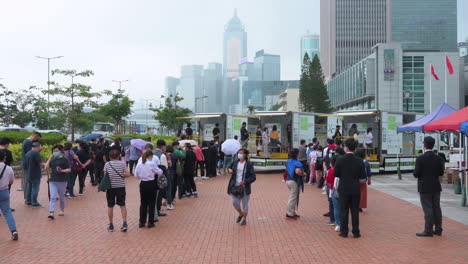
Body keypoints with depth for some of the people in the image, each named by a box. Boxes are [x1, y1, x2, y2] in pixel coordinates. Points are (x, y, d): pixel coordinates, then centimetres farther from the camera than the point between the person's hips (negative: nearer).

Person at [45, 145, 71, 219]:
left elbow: (69, 169, -7)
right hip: (52, 180, 3)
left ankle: (62, 210, 28)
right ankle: (51, 213, -14)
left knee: (61, 197, 11)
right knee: (53, 197, -7)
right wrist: (49, 158, 0)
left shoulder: (64, 159, -4)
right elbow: (46, 167, 2)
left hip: (62, 181, -3)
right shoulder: (53, 160, 11)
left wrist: (62, 170, -25)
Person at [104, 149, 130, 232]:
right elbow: (127, 174, -11)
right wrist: (121, 176, 7)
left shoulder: (107, 164, -2)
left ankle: (111, 225, 17)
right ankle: (124, 223, -1)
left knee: (110, 206, 10)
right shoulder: (122, 163, -3)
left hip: (110, 187, 0)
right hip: (120, 187, 0)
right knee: (122, 205, 10)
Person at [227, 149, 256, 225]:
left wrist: (245, 181, -24)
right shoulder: (235, 163, 3)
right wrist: (230, 170, -1)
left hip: (244, 187, -4)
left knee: (245, 204, 8)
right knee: (235, 202, 6)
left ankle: (244, 219, 26)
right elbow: (231, 168, 23)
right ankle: (240, 214, 35)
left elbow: (253, 177, -11)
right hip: (235, 187, 4)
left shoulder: (249, 164, -10)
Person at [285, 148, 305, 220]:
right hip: (294, 182, -9)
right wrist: (303, 174, -15)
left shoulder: (288, 162, 10)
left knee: (292, 197, 18)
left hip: (288, 180, 9)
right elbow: (298, 171, -32)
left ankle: (293, 213, 26)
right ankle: (290, 214, 2)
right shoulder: (297, 163, -18)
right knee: (293, 198, -2)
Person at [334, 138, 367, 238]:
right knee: (355, 211, 9)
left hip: (343, 189, -1)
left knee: (344, 210, 8)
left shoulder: (340, 160, -11)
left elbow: (336, 175, -4)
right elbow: (363, 177, -2)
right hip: (356, 189, 1)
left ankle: (344, 231, 12)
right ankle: (356, 232, 13)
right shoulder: (359, 161, -6)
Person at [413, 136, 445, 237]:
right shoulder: (438, 158, -1)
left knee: (428, 209, -1)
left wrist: (415, 172, 6)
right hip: (436, 187, 5)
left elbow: (416, 174, -15)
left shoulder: (420, 159, -15)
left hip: (425, 188, -5)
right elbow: (441, 173, 3)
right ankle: (438, 229, 19)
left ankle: (428, 230, 2)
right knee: (436, 208, 12)